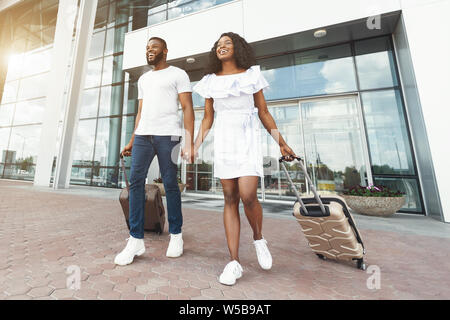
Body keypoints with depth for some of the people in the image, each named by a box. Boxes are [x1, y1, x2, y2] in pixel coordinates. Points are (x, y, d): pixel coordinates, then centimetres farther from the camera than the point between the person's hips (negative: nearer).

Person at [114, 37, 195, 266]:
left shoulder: (178, 74, 9)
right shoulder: (143, 79, 28)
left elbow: (187, 109, -3)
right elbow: (140, 112, 24)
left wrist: (190, 142, -15)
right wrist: (132, 141, 16)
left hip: (168, 135, -6)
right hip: (143, 135, 6)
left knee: (170, 183, -4)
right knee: (135, 181, -4)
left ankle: (176, 234, 15)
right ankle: (136, 240, 5)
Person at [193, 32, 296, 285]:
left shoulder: (252, 75, 11)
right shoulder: (210, 81, 15)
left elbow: (264, 113, 9)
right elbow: (208, 119, 13)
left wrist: (282, 143, 5)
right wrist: (195, 147, 4)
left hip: (249, 140, -1)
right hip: (224, 141, 2)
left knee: (248, 196, -17)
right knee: (230, 199, -2)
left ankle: (259, 239, 15)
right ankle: (235, 262, 7)